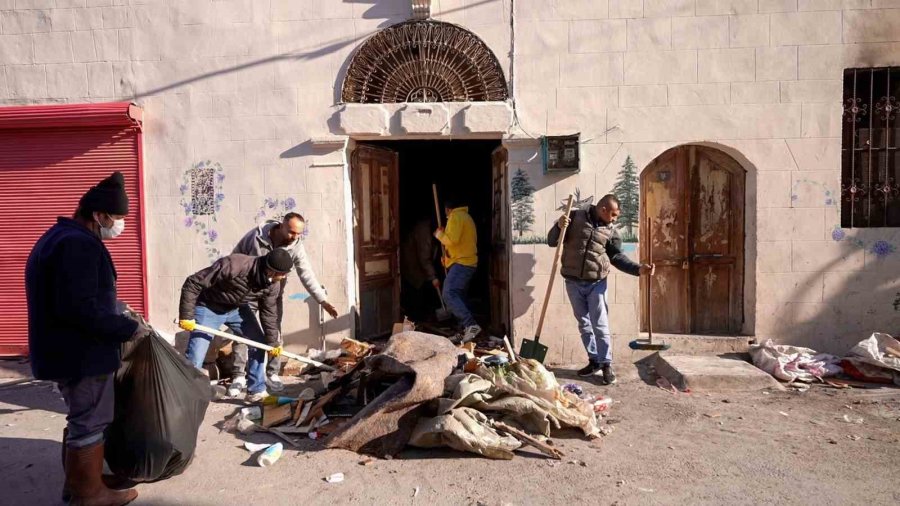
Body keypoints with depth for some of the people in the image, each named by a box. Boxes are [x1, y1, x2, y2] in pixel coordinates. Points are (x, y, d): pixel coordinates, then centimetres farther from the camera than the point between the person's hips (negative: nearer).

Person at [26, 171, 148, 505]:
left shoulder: (59, 237, 13)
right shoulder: (78, 244, -23)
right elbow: (80, 309, -30)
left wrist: (116, 308, 19)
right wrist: (128, 328, -21)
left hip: (66, 349, 11)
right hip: (82, 353, -11)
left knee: (80, 418, 22)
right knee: (90, 422, 3)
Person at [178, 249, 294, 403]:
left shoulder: (273, 285, -18)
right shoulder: (233, 265, -38)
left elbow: (269, 312, -2)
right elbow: (193, 283, -30)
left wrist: (272, 342, 2)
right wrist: (186, 315, -29)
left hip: (236, 309, 6)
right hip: (208, 308, -6)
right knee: (194, 359, -12)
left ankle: (256, 391, 17)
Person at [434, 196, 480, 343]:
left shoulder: (455, 217, -10)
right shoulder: (467, 217, 21)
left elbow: (452, 240, -22)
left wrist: (440, 235, -1)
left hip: (461, 263, -10)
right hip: (468, 262, 10)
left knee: (449, 295, -18)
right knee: (459, 297, 12)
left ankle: (471, 325, -27)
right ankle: (466, 329, 10)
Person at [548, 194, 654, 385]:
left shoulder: (611, 231, 4)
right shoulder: (575, 217, -1)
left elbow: (617, 257, 4)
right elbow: (552, 241, 0)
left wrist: (638, 269, -10)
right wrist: (559, 226, -21)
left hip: (596, 284, 0)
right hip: (573, 282, 0)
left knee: (600, 326, -2)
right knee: (584, 324, 10)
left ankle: (606, 364, 8)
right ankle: (594, 361, 22)